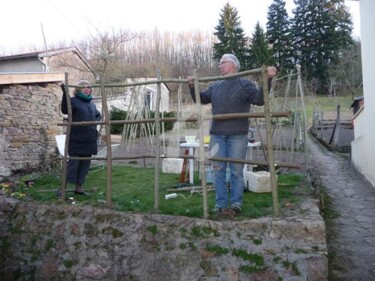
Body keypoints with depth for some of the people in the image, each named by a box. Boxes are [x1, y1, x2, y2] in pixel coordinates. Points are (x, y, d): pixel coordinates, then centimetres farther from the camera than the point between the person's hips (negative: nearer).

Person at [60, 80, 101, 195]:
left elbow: (98, 115, 30)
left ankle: (78, 187, 22)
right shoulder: (73, 100, -5)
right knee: (73, 162, -4)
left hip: (89, 139, 7)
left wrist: (96, 121, 9)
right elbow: (65, 110, -23)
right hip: (76, 139, -6)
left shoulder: (92, 103, 15)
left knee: (85, 164, 10)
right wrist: (64, 93, -31)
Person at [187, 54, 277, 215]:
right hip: (217, 135, 5)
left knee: (236, 171, 1)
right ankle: (220, 205, 13)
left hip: (237, 135, -4)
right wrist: (192, 86, 8)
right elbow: (201, 99, 22)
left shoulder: (244, 84, 3)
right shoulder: (215, 86, 17)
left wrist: (267, 80, -21)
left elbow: (260, 99, -9)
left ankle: (236, 204, 10)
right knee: (218, 171, 5)